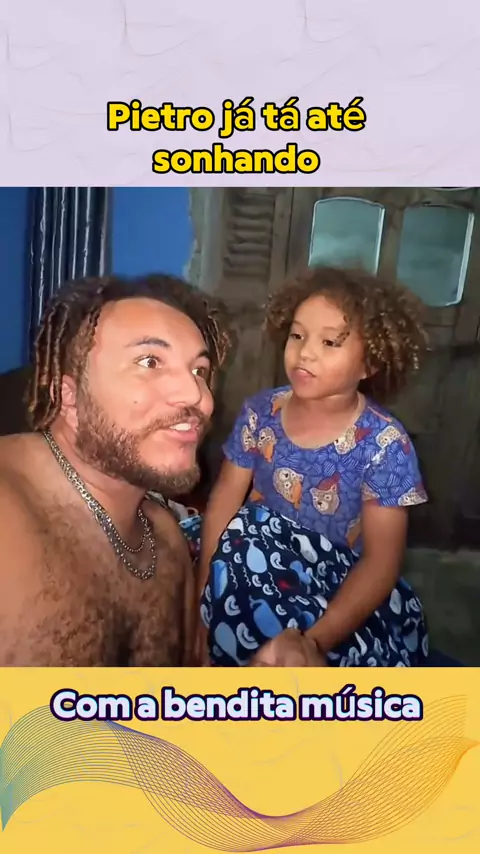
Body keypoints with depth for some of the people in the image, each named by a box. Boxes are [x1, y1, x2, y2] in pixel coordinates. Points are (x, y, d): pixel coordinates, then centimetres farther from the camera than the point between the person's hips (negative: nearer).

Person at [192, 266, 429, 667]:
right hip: (258, 558, 5)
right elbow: (226, 498, -2)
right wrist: (203, 601, -9)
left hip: (337, 581, -4)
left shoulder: (383, 444, -17)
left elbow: (380, 562, -18)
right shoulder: (261, 412, -7)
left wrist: (314, 642, -30)